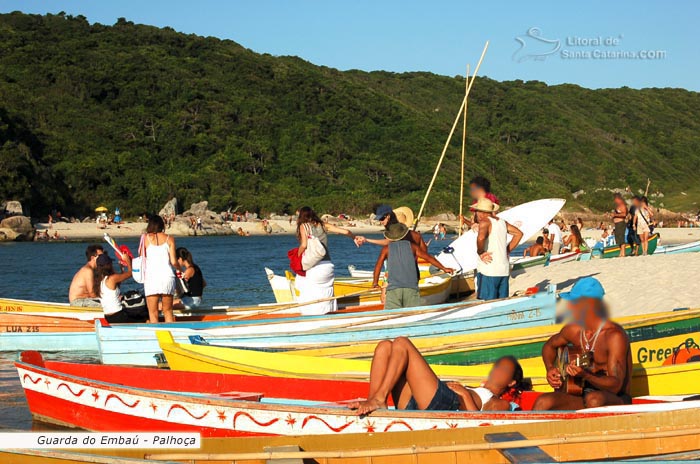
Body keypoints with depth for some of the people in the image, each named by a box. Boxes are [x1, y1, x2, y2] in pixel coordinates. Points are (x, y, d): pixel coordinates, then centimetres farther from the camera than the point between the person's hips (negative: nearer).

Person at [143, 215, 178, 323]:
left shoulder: (145, 238, 2)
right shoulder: (169, 239, 4)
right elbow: (173, 262, 1)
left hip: (151, 276, -1)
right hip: (167, 276, 1)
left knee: (153, 313, 4)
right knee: (168, 311, 12)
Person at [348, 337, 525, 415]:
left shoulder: (500, 404, 20)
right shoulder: (473, 391, 43)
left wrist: (465, 395, -4)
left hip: (444, 402, -8)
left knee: (401, 344, -13)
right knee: (385, 346, -3)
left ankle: (379, 400, -27)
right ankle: (371, 408, -21)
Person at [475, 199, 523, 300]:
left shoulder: (485, 222, -9)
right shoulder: (502, 222, 13)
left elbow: (481, 237, -29)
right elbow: (519, 233, 19)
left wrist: (480, 252, -14)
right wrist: (507, 250, 15)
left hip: (488, 271, -7)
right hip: (504, 270, 7)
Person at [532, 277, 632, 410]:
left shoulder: (614, 335, -16)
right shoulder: (573, 330, 5)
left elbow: (616, 385, -21)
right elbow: (550, 345, 28)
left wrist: (586, 376, -38)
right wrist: (550, 369, 7)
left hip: (615, 399, -6)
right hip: (582, 394, 6)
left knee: (594, 400, -40)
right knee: (543, 402, -19)